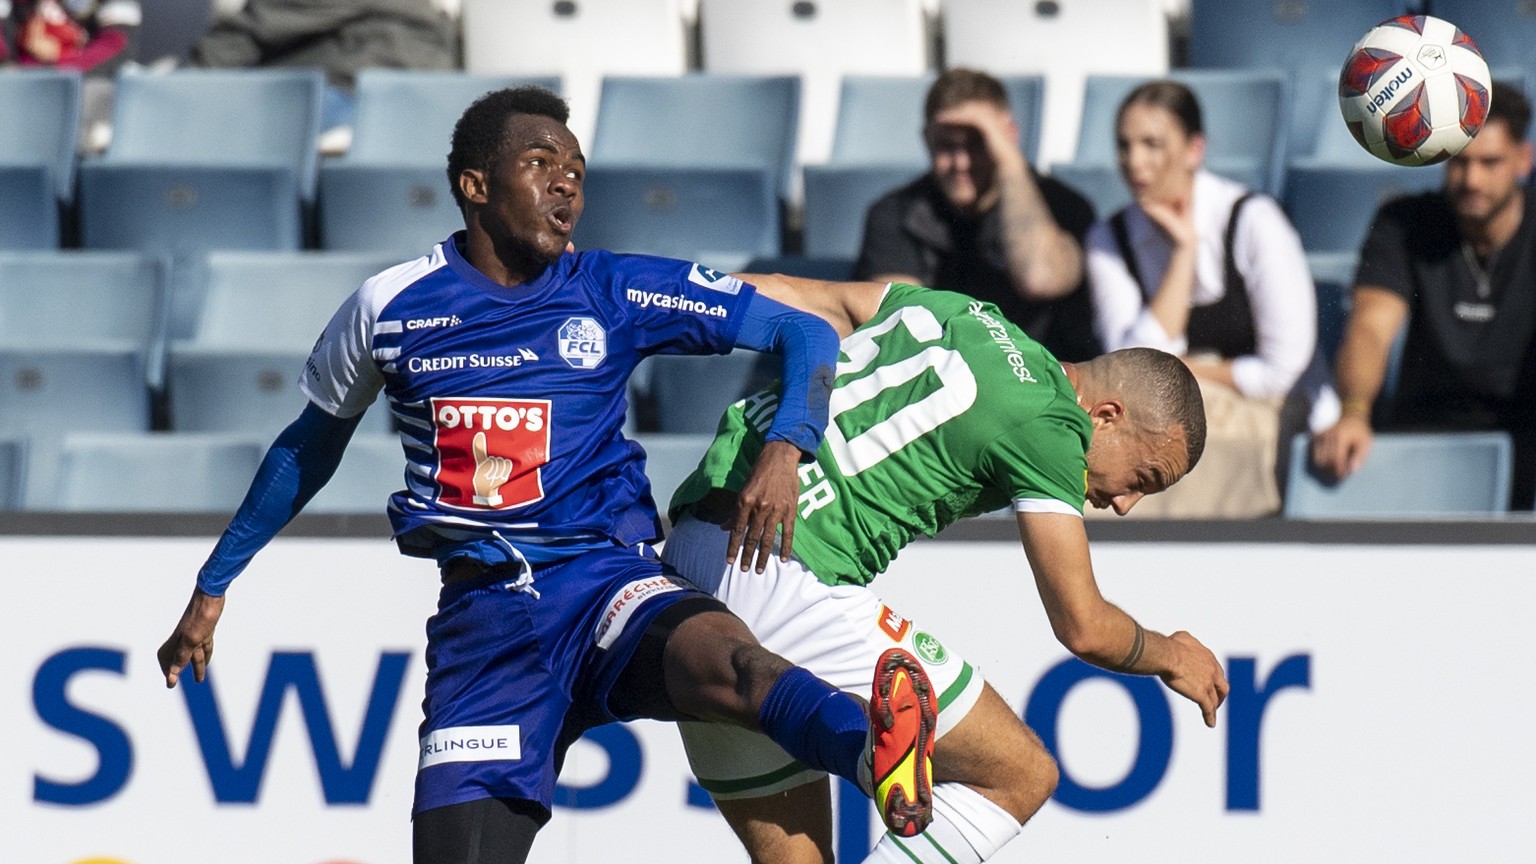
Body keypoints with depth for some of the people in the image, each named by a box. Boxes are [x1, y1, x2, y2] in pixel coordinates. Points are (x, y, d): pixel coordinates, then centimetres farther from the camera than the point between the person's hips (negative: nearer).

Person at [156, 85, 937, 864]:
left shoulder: (614, 294, 4)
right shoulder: (390, 307, 7)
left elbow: (803, 334, 3)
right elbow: (308, 449, 23)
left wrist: (784, 447, -17)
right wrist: (214, 585, 29)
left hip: (606, 582, -2)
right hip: (483, 617, 2)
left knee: (723, 660, -37)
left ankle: (875, 750, -66)